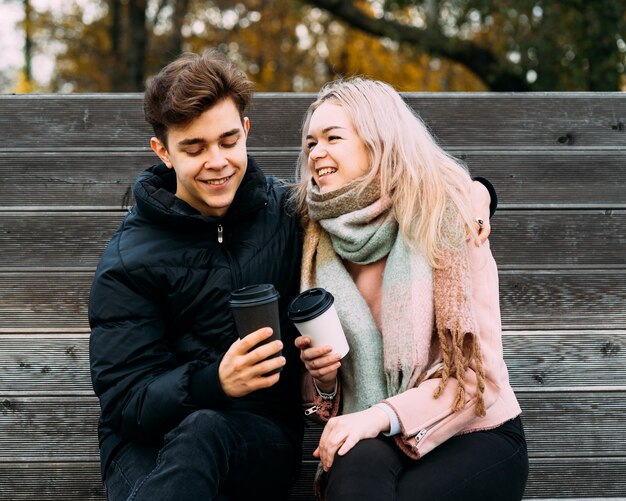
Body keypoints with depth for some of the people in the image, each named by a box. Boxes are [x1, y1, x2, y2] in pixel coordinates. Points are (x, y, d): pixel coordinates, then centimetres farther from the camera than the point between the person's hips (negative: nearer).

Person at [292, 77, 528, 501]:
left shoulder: (444, 217, -7)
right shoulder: (319, 242, 7)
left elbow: (478, 369, -11)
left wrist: (383, 415, -23)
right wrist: (323, 379, -7)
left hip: (473, 435, -2)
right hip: (368, 440, 3)